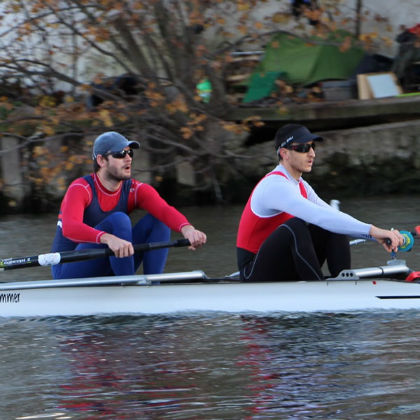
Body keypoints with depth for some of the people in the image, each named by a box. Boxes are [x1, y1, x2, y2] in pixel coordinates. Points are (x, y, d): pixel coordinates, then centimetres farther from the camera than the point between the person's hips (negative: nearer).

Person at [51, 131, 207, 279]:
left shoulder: (135, 191, -3)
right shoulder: (80, 189, -18)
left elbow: (166, 211, -23)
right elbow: (69, 228, -38)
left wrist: (187, 229, -47)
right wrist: (109, 239, -57)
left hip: (105, 274, 6)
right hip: (68, 273, -6)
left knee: (157, 220, -9)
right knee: (119, 220, -28)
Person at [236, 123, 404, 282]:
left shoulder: (301, 186, 12)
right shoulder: (275, 186, -20)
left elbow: (333, 216, 10)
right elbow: (319, 216, -33)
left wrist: (379, 235, -6)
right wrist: (372, 231, -40)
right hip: (253, 272, -9)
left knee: (334, 227, -2)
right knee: (296, 226, -33)